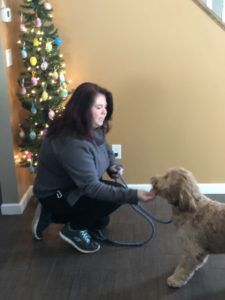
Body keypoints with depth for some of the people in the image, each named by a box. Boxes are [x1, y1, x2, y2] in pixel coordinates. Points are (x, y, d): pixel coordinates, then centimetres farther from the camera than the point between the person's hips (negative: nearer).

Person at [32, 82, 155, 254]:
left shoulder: (93, 129, -6)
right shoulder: (72, 143, -35)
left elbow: (106, 150, 16)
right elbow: (91, 187, -36)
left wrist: (113, 166, -7)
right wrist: (132, 195, -40)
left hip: (74, 187, 9)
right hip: (56, 195, -9)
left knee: (102, 222, 20)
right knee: (116, 196, -22)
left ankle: (53, 214, 22)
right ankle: (73, 229, -3)